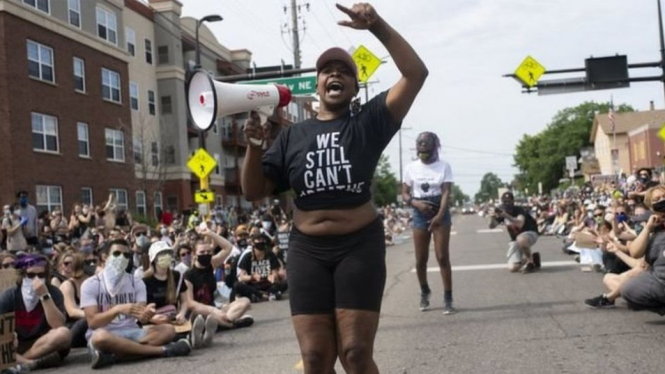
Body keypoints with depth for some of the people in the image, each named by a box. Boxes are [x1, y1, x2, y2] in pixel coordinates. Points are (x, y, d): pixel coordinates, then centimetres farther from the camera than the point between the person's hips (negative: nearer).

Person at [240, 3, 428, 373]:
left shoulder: (369, 121, 2)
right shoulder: (293, 135, 9)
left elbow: (416, 73, -8)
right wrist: (255, 145, -7)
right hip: (307, 251, 2)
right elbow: (254, 191, 9)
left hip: (359, 246, -2)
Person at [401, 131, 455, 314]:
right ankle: (424, 291, 31)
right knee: (421, 259, 6)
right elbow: (404, 193, 5)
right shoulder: (411, 168, 2)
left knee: (443, 257, -8)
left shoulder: (443, 166, -3)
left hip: (440, 213, -2)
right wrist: (416, 203, -16)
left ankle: (448, 298, -2)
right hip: (420, 214, 2)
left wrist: (439, 215, -22)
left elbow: (446, 192, -10)